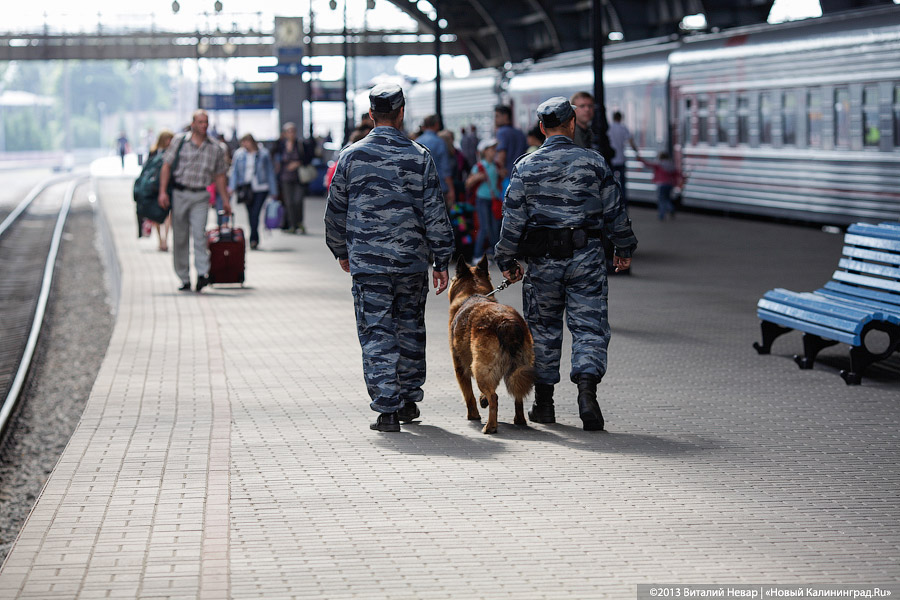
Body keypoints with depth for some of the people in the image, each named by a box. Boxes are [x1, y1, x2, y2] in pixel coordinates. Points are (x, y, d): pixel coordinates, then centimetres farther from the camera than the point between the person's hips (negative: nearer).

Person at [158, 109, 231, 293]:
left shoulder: (216, 148, 7)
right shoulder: (179, 141, 1)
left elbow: (219, 176, 13)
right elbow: (166, 166, 0)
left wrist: (225, 200, 11)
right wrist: (163, 191, -9)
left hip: (200, 197, 0)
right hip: (179, 194, 0)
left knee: (199, 234, -16)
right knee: (180, 238, 4)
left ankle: (203, 274, -21)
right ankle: (184, 279, 11)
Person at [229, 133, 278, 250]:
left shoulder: (263, 155, 0)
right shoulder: (239, 154, 6)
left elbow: (270, 173, 5)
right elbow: (235, 171, 9)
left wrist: (273, 192, 5)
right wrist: (232, 187, -2)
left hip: (260, 188, -3)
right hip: (245, 187, 3)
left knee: (255, 214, -13)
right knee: (251, 214, 5)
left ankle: (253, 239, -10)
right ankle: (255, 240, 17)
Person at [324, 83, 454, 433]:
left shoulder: (351, 156, -1)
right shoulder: (419, 157, -3)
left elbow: (335, 211, 6)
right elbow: (435, 214, -3)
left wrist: (341, 252, 20)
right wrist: (441, 262, 4)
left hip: (367, 262, -1)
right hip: (412, 260, 1)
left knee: (376, 335, 1)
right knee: (410, 329, 17)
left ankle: (387, 409, -4)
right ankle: (408, 400, 26)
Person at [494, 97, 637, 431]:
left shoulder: (526, 166, 0)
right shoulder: (593, 162, 0)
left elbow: (513, 218, 0)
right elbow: (614, 212, 5)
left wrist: (507, 260, 8)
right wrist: (624, 248, 19)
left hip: (542, 258, 1)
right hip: (586, 256, -1)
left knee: (543, 328, 13)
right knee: (589, 326, 1)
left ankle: (544, 403, 19)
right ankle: (587, 389, -20)